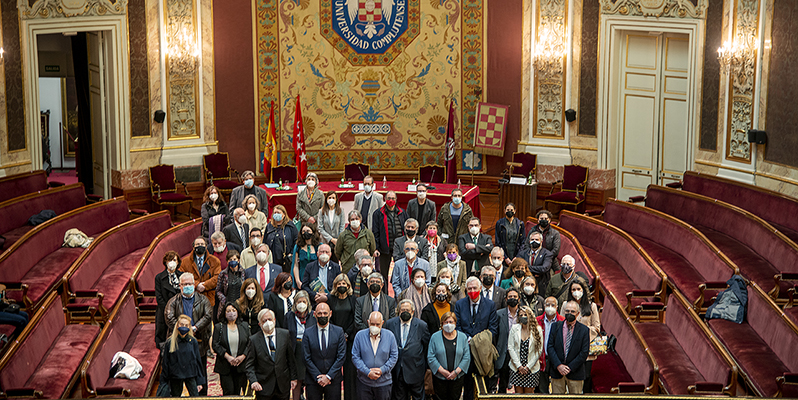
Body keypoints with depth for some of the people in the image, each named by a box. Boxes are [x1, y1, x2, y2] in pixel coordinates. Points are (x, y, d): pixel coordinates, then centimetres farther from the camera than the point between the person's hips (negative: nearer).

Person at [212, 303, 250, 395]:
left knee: (237, 391, 3)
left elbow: (249, 343, 7)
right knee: (229, 391, -8)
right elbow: (215, 345, -3)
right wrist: (227, 356, -14)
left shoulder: (244, 326, 9)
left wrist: (243, 356, -9)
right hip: (225, 366, -2)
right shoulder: (219, 327, 3)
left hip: (240, 365, 2)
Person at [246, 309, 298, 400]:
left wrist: (293, 378, 5)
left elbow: (291, 358, 7)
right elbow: (250, 365, -3)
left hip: (283, 386, 2)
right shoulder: (254, 340, -3)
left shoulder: (285, 335, 2)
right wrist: (253, 381, -17)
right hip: (264, 387, -1)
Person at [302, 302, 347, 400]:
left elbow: (341, 356, -3)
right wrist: (318, 377, -9)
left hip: (333, 379, 0)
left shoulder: (339, 331, 1)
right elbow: (306, 358, -3)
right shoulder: (308, 332, -1)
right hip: (313, 380, 0)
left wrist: (329, 376, -10)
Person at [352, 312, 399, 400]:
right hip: (364, 382, 0)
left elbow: (394, 356, 1)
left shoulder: (389, 335, -3)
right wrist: (367, 372, -14)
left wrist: (382, 370, -12)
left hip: (384, 382, 0)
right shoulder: (360, 335, -5)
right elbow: (355, 357, -4)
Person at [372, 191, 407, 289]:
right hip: (384, 248, -1)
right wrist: (375, 248, -7)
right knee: (383, 274, 6)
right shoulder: (378, 214, 4)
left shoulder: (402, 213, 11)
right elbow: (375, 232, 1)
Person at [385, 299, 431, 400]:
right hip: (397, 371, 2)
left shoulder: (421, 325, -4)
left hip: (415, 370, -1)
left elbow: (427, 346, 2)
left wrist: (424, 366, 2)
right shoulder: (390, 323, 1)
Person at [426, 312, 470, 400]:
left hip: (457, 377, 1)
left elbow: (467, 357, -1)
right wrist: (442, 371, -13)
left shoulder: (463, 337, 3)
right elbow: (430, 357, -6)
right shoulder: (435, 337, -1)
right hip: (439, 377, -1)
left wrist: (456, 371, -12)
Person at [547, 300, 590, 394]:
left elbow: (584, 352, -5)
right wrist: (558, 365, -11)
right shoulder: (555, 326, 6)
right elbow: (550, 347, 1)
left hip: (575, 372, -2)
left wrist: (570, 367, -11)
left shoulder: (584, 330, 0)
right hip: (557, 371, 2)